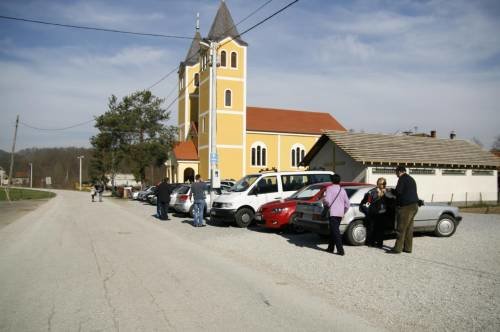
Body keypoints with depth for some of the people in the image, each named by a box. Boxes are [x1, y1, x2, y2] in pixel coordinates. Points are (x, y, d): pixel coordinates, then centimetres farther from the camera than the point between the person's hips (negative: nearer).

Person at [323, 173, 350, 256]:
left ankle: (340, 250, -13)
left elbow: (326, 200, -18)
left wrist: (327, 204, 4)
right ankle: (331, 247, 24)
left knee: (335, 231, -7)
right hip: (340, 213, 6)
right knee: (333, 230, 17)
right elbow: (347, 203, 12)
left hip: (333, 213, -6)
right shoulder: (342, 190, 12)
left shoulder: (330, 188, -5)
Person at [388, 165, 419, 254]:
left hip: (406, 206, -10)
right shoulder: (411, 179, 21)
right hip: (414, 205, 10)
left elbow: (398, 191, -19)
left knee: (401, 228, -7)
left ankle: (398, 248, -6)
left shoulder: (402, 179, -9)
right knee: (409, 228, 12)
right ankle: (408, 248, 16)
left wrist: (391, 191, 1)